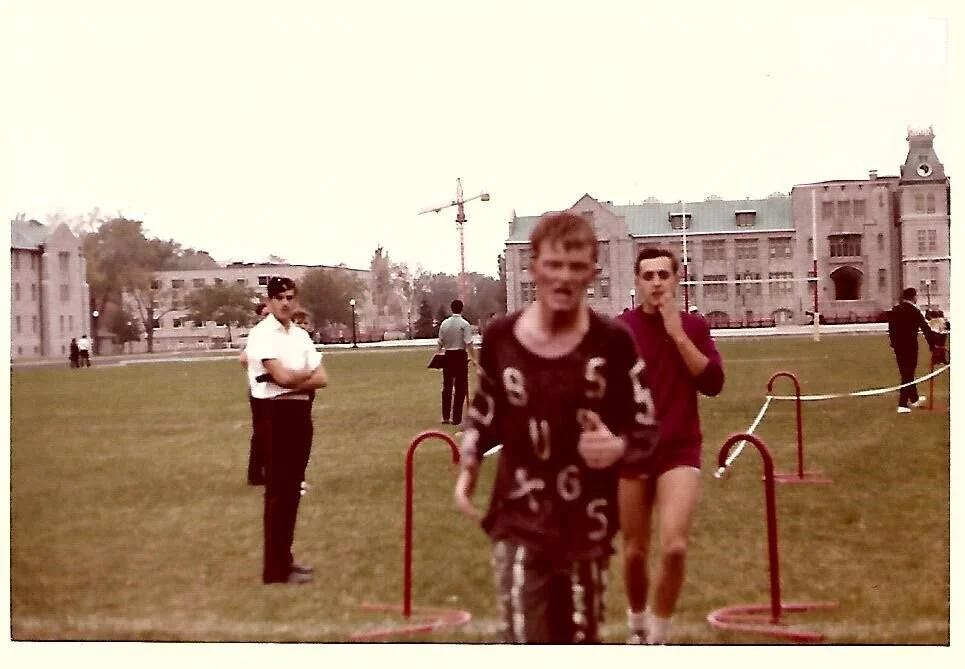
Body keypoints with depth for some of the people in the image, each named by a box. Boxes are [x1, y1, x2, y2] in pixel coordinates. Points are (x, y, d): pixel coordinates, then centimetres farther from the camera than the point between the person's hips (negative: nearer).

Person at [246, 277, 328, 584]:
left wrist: (292, 381, -11)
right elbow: (283, 377, -20)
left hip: (301, 412, 8)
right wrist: (307, 374, -1)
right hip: (277, 414, -8)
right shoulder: (262, 334, -9)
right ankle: (275, 568, -4)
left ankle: (285, 558, 21)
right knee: (278, 491, -7)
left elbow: (322, 379, 6)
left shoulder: (301, 335, 14)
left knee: (292, 489, 12)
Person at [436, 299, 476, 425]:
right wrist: (472, 357, -10)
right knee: (460, 387, 2)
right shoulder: (464, 324, -9)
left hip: (448, 355, 4)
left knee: (447, 386, 11)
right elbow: (468, 343, -15)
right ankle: (456, 418, 1)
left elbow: (440, 343, 7)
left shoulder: (444, 323, 4)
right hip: (460, 355, -4)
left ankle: (445, 416, 11)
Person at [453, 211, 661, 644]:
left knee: (578, 644, 14)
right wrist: (467, 471, 1)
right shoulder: (500, 337, -3)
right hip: (518, 524, 0)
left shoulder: (613, 342, -8)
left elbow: (647, 432, -3)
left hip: (587, 529, 0)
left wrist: (619, 448, -25)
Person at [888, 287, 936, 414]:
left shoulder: (895, 309, 6)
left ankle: (914, 399, 34)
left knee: (906, 373, 19)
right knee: (908, 375, -1)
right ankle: (902, 405, -5)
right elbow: (925, 328, -12)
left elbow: (891, 328, 13)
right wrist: (932, 344, -5)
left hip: (898, 346, 7)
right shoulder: (914, 311, -13)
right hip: (910, 346, -7)